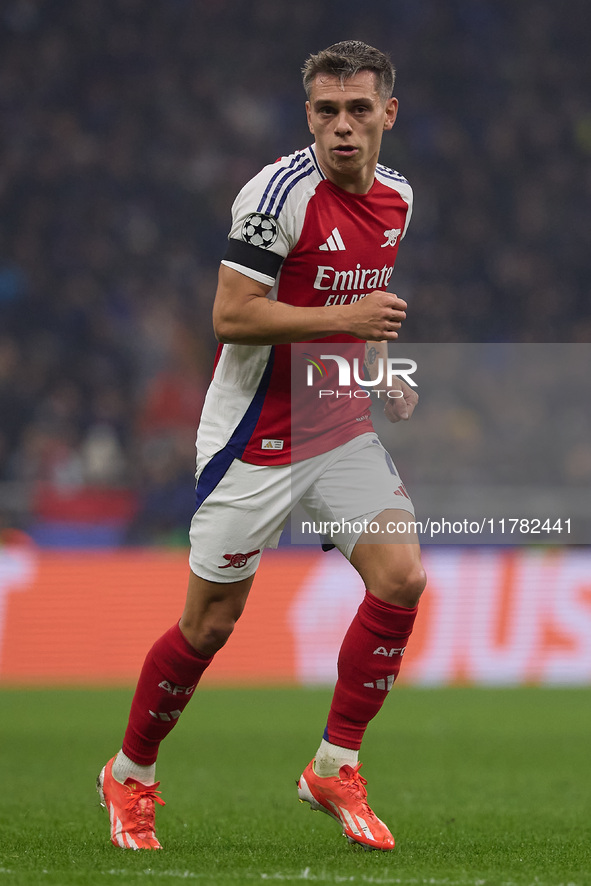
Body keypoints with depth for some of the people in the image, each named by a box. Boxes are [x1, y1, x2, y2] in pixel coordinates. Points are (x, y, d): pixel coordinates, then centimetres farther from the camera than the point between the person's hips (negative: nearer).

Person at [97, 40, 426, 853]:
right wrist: (349, 318, -25)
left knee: (401, 579, -10)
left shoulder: (396, 197, 5)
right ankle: (130, 776, 22)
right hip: (256, 437, -6)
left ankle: (335, 769, 4)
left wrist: (383, 369, 9)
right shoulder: (281, 191, -19)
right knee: (211, 622, 1)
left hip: (341, 427, 6)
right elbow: (231, 316, -22)